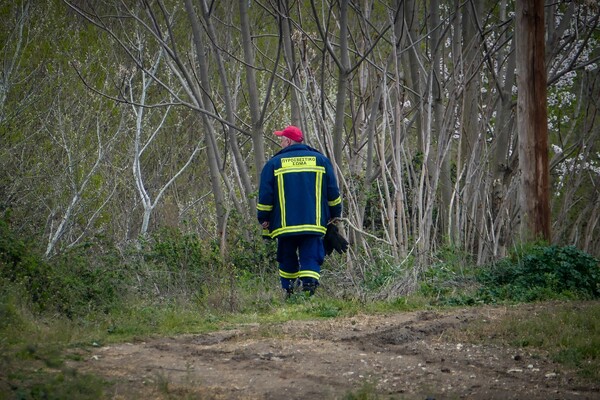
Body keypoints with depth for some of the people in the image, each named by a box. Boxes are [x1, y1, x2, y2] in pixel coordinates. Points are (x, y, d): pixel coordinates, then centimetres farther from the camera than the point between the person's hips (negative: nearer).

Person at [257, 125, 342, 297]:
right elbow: (333, 193, 10)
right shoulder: (321, 160, 7)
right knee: (310, 259, -2)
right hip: (314, 224, 1)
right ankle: (309, 292, -17)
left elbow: (265, 197, 1)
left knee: (288, 262, 13)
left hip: (285, 225, -1)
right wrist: (335, 215, 22)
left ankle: (288, 294, 12)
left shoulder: (274, 163, 1)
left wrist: (264, 220, 12)